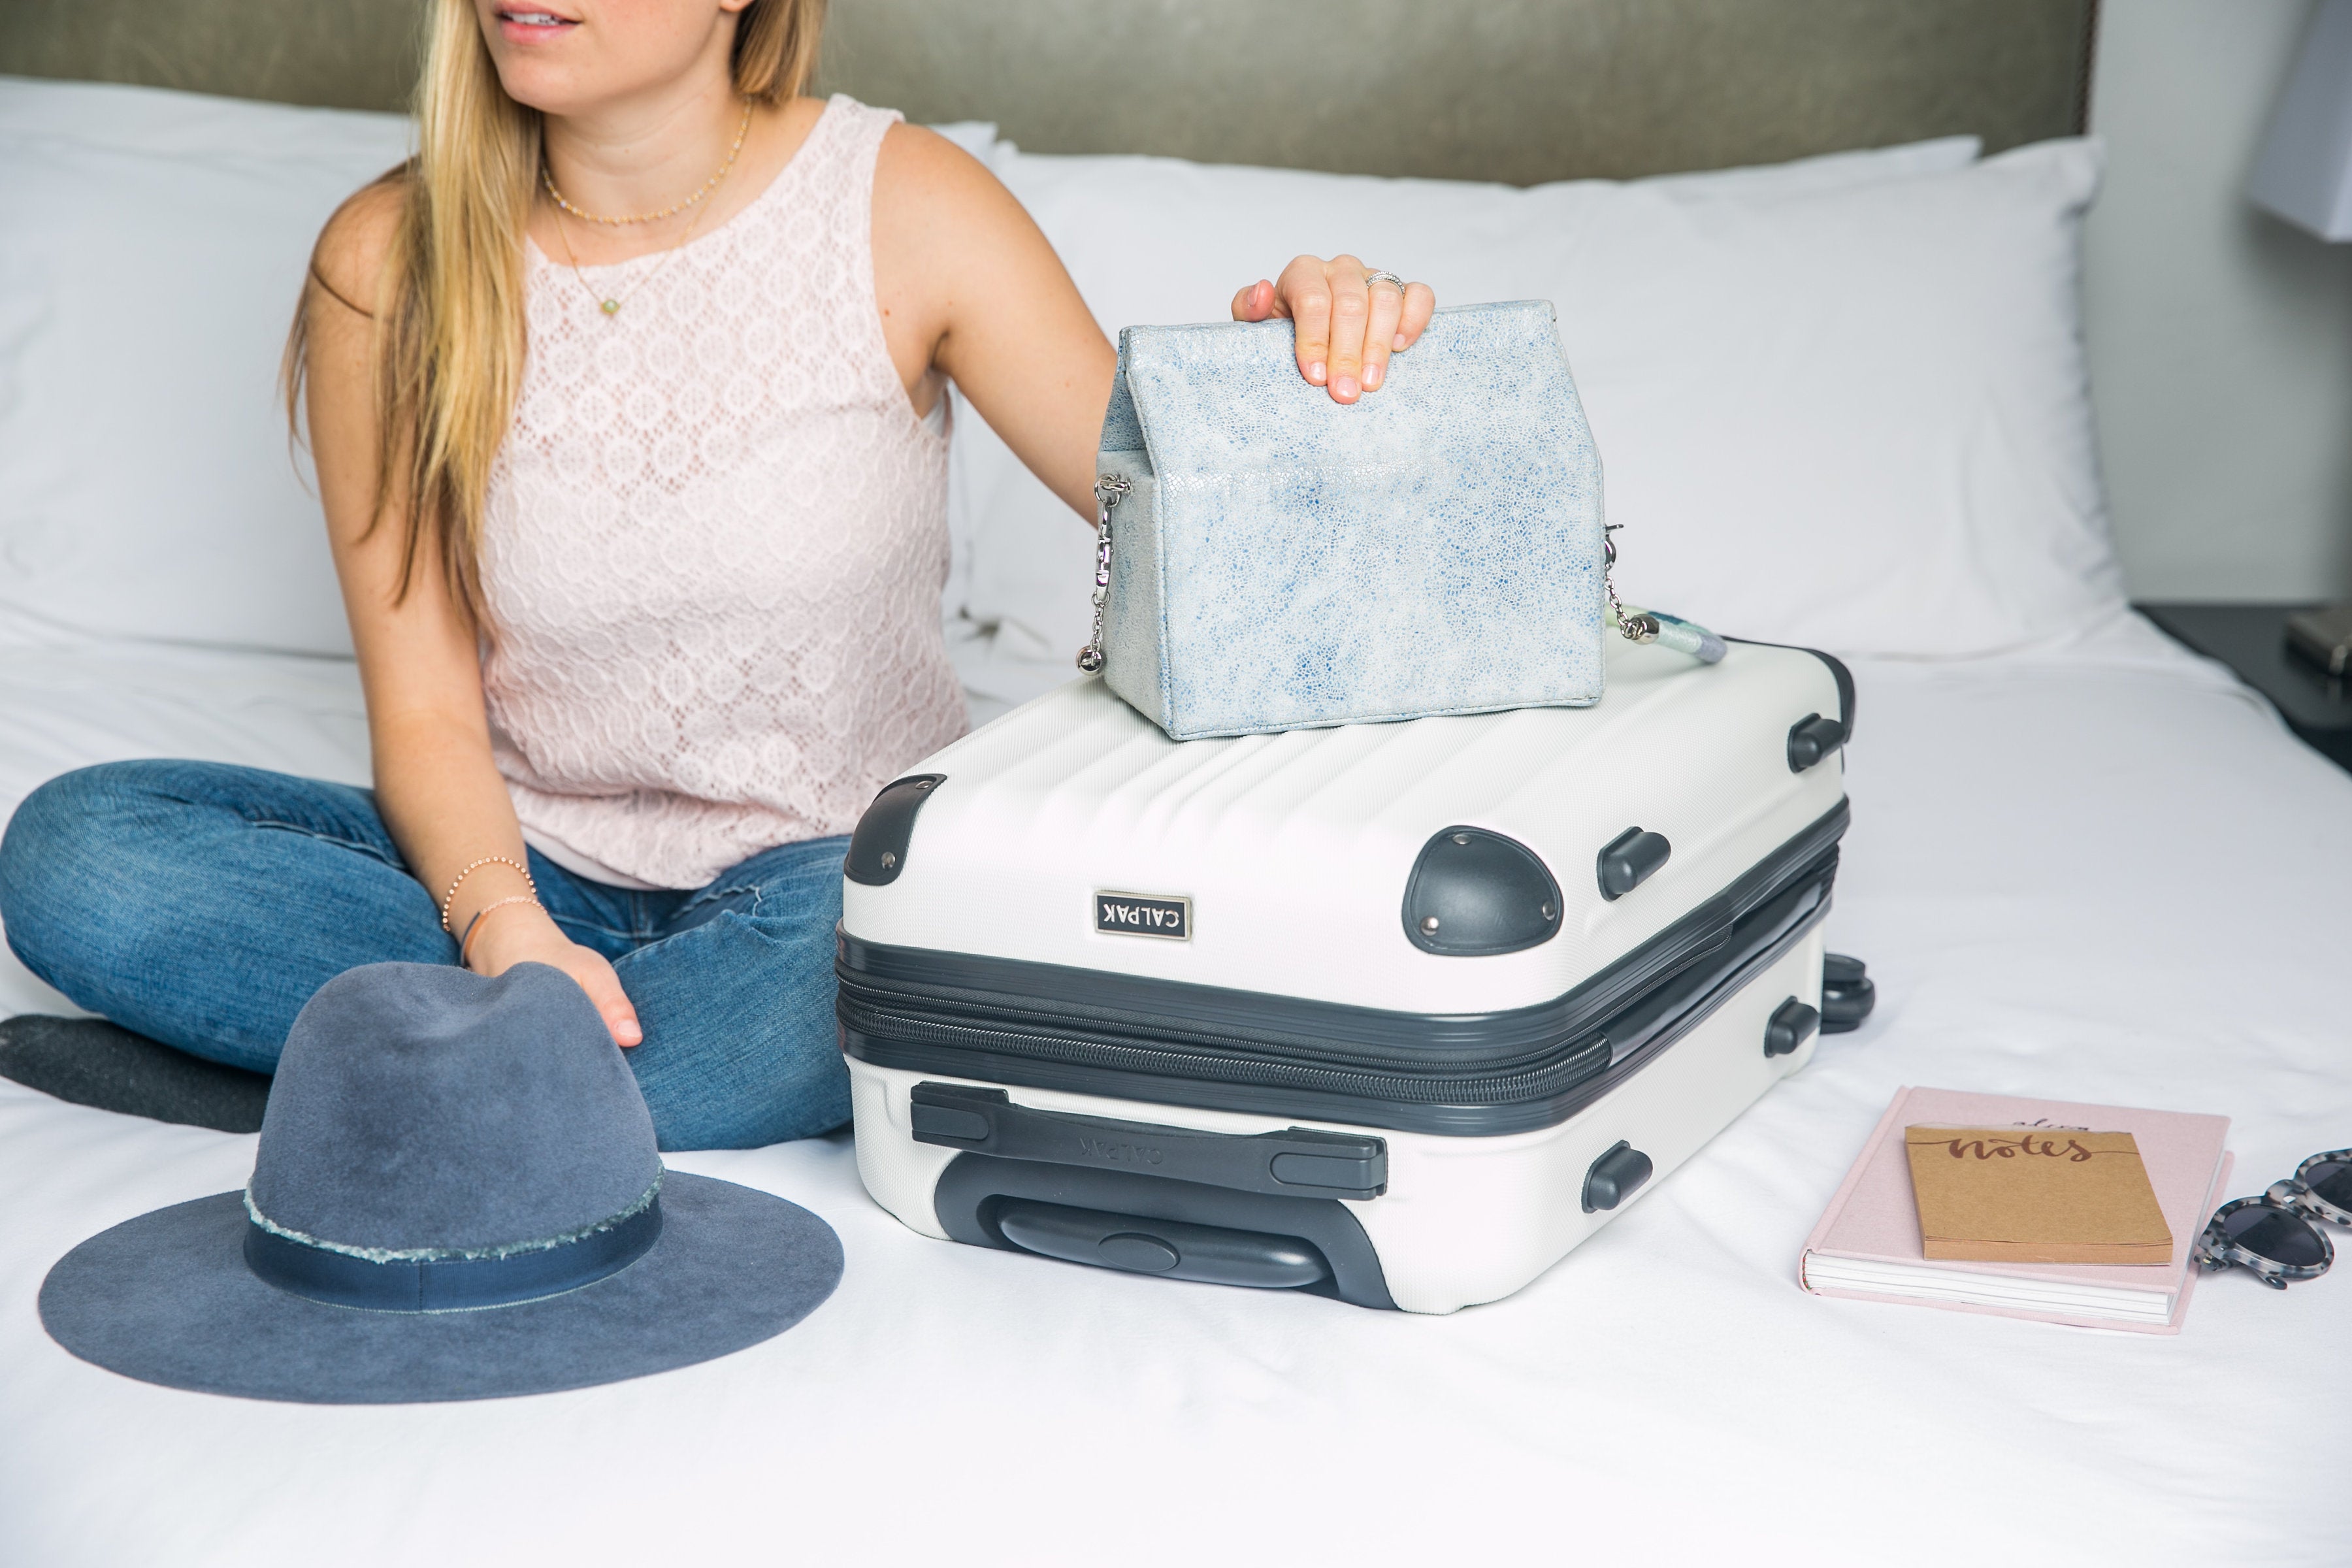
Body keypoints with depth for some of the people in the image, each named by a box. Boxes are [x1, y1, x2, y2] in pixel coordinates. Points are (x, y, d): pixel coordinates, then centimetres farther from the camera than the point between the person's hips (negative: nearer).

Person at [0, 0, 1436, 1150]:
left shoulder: (904, 207, -8)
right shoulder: (388, 267, -5)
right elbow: (427, 708, -6)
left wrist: (1292, 369, -29)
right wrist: (505, 929, -26)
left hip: (845, 866, -2)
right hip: (542, 873, 3)